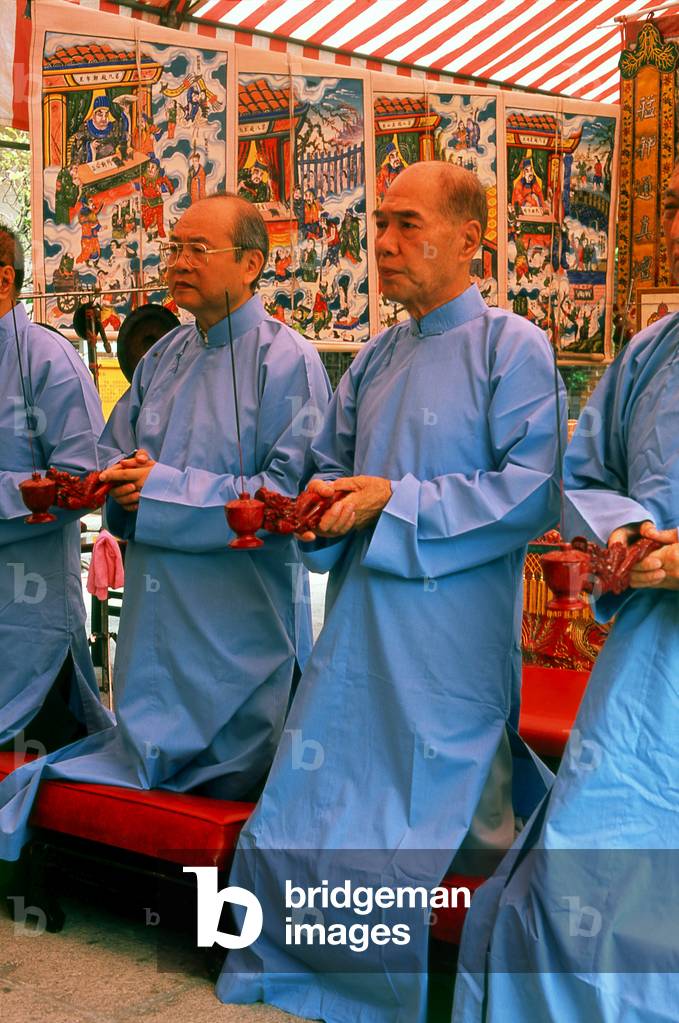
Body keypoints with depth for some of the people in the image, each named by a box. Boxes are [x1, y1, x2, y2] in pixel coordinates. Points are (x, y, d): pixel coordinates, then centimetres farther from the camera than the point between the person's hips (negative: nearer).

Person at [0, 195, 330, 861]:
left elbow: (287, 493, -18)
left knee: (229, 784, 3)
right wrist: (122, 483, -7)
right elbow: (111, 451, 19)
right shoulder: (163, 359, 12)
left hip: (237, 621, -6)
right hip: (155, 602, 6)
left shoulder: (287, 361, -9)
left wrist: (167, 490, -20)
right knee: (146, 756, 15)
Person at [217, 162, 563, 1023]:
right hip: (359, 625, 7)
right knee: (310, 816, 9)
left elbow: (533, 491, -15)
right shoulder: (374, 359, 15)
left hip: (452, 640, -6)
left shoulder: (512, 348, -6)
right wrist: (325, 501, -1)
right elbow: (331, 462, 24)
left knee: (453, 824, 2)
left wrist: (396, 500, -17)